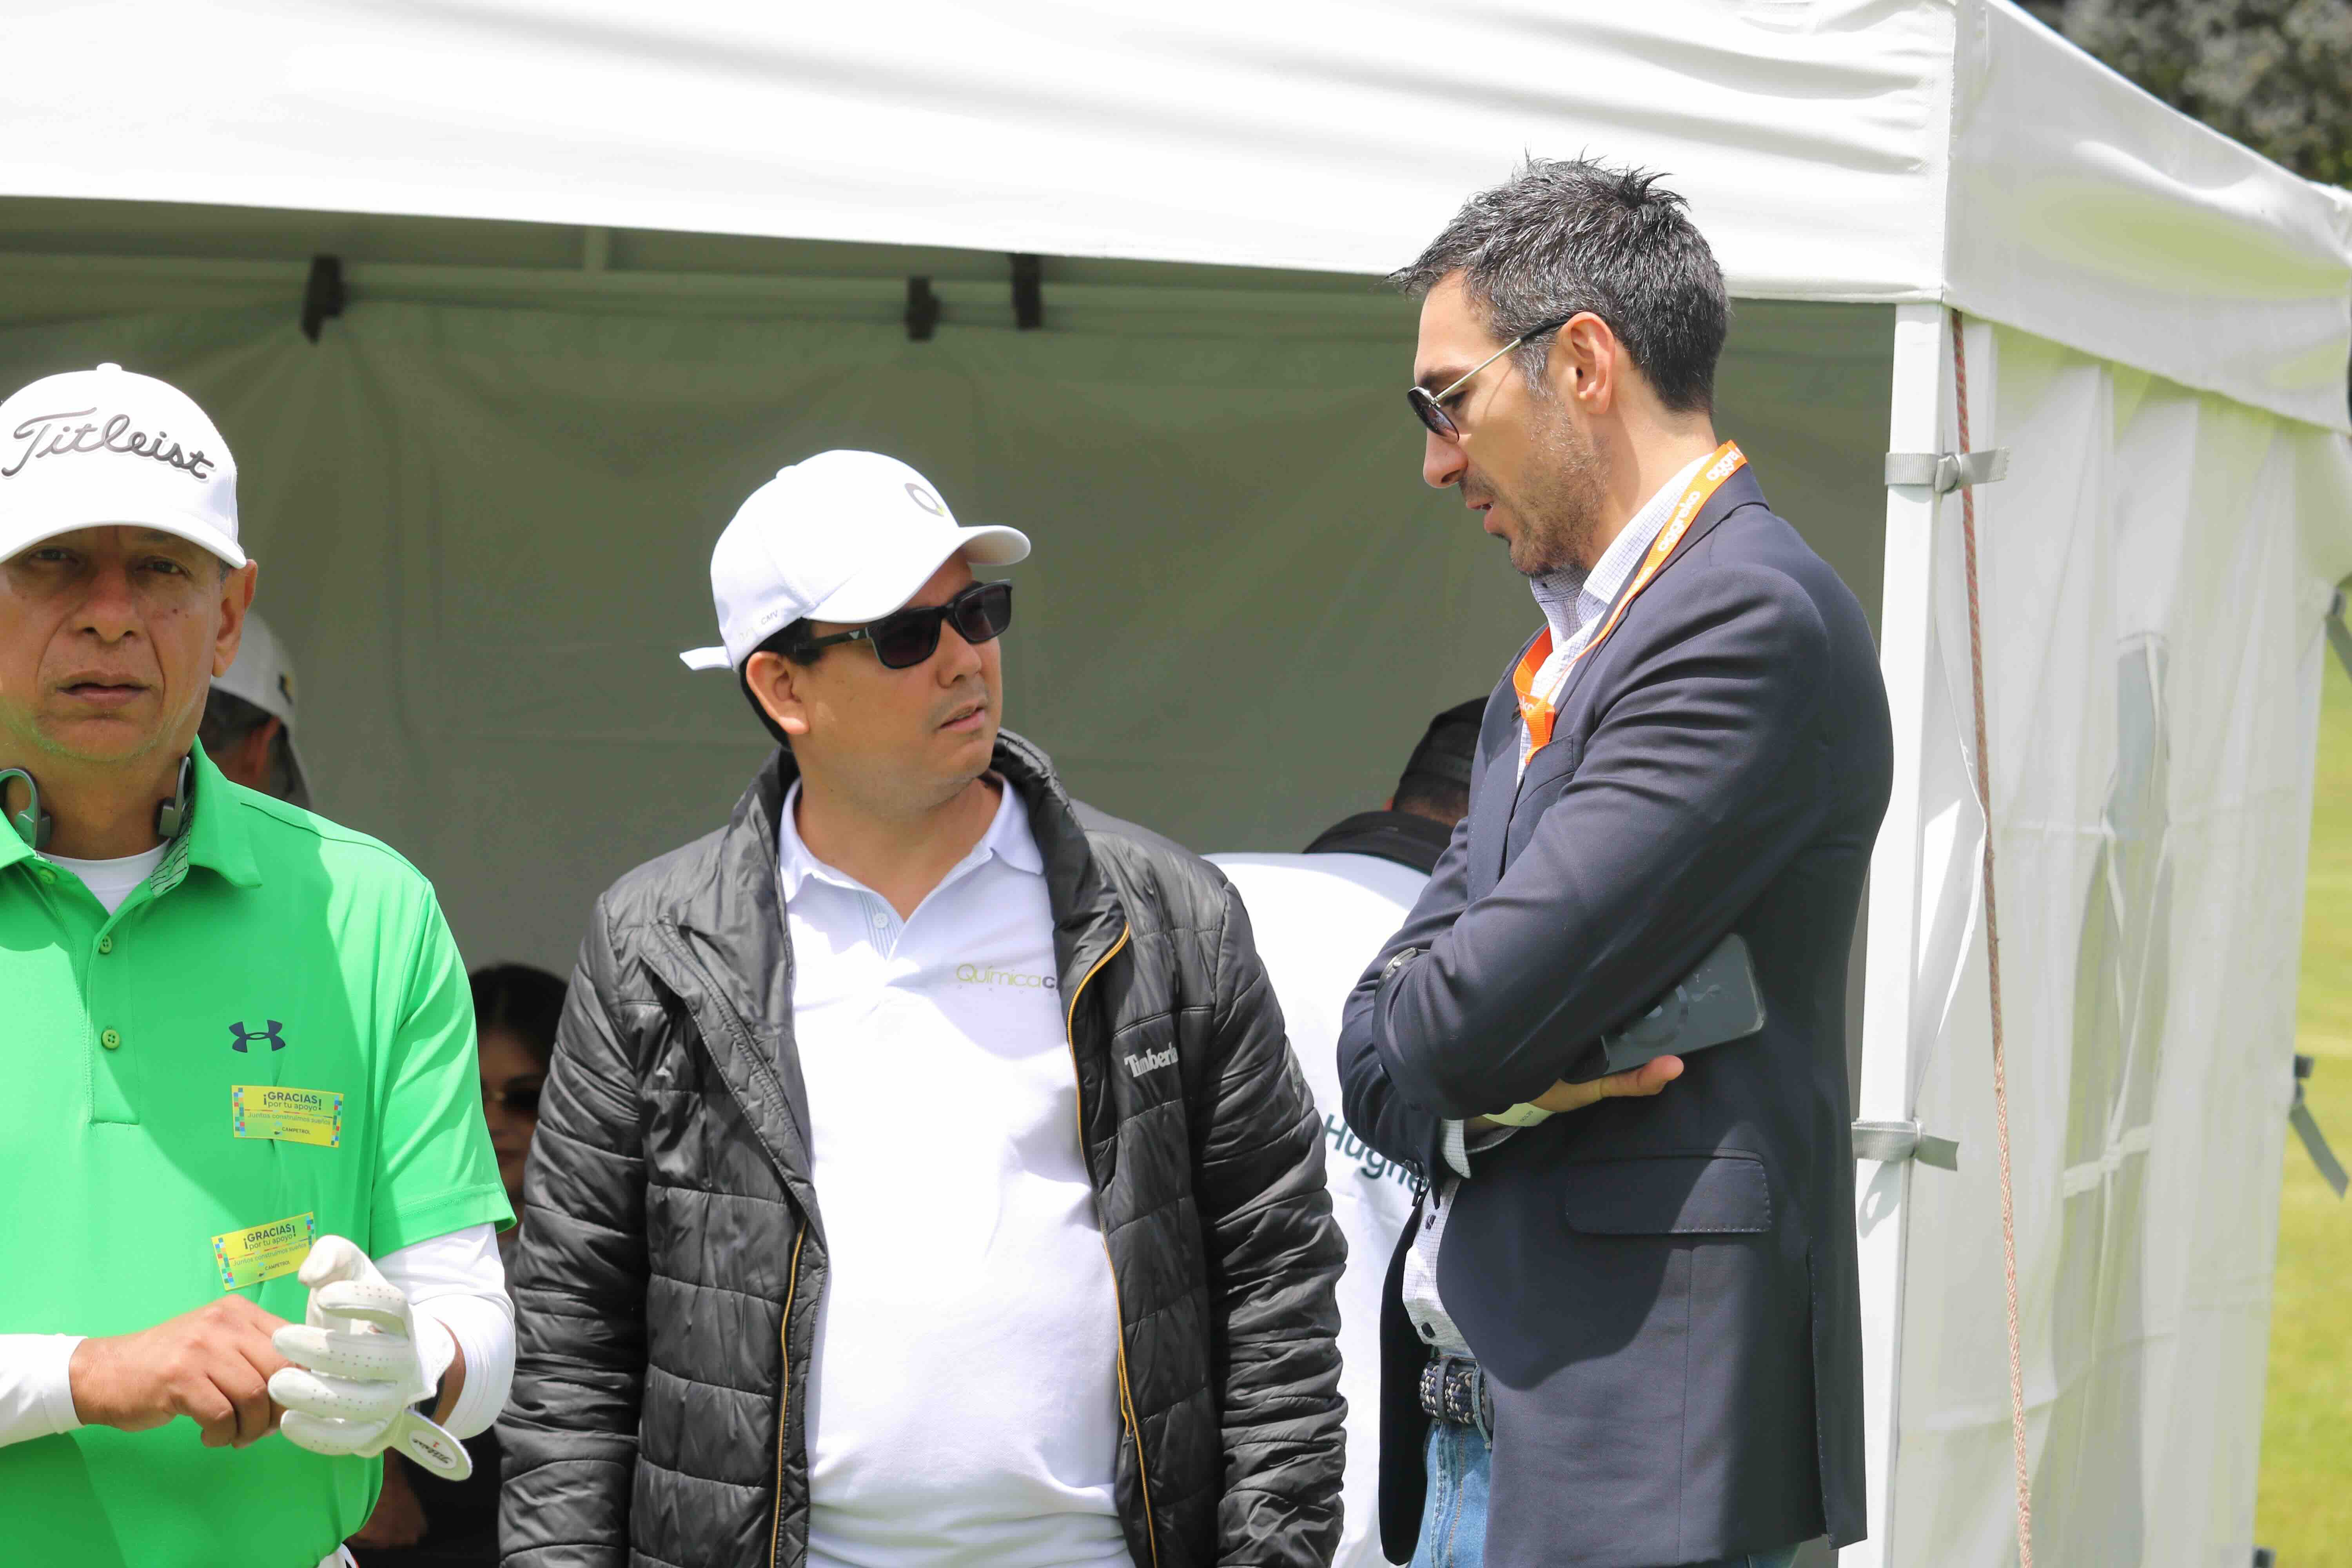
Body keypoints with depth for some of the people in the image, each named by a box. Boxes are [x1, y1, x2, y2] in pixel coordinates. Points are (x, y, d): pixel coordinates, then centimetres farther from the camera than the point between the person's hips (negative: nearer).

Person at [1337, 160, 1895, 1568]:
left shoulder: (1753, 619, -14)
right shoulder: (1569, 638, 17)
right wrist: (1472, 1093, -8)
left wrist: (1420, 1056, 3)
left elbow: (1493, 997, -19)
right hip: (1481, 1422, 9)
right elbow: (1386, 1026, 15)